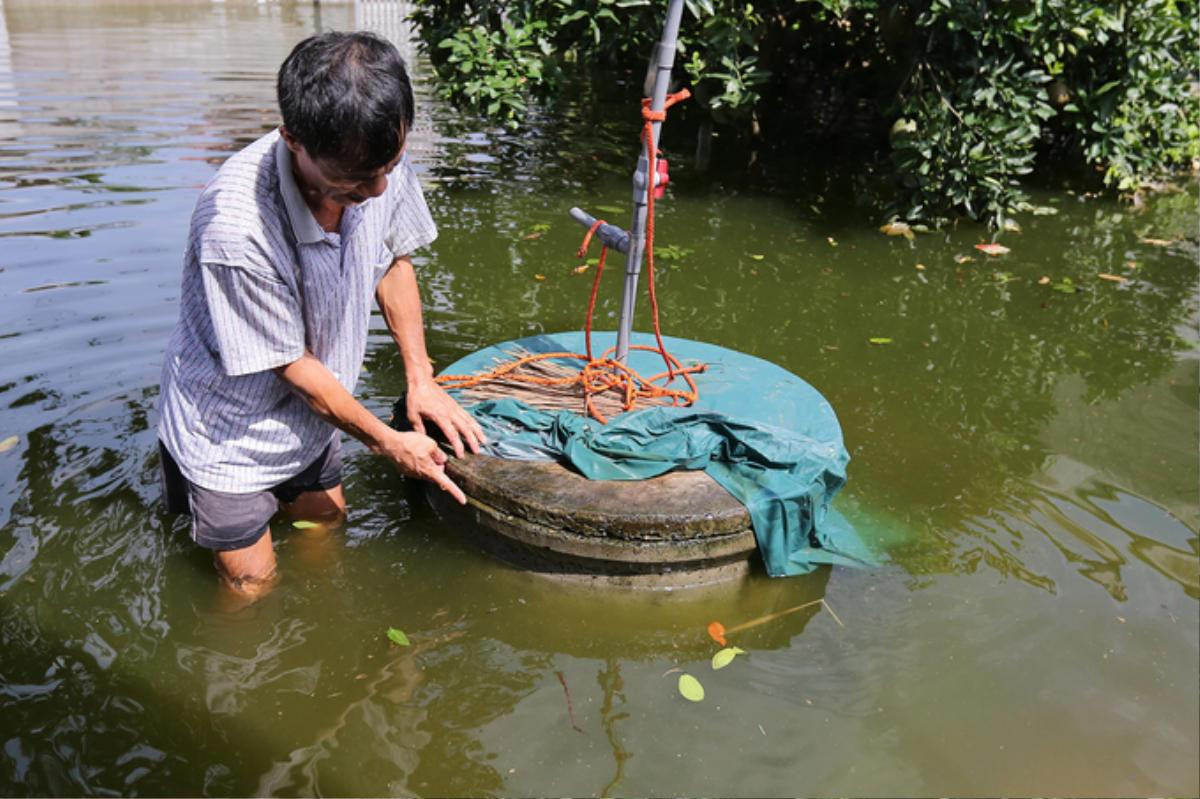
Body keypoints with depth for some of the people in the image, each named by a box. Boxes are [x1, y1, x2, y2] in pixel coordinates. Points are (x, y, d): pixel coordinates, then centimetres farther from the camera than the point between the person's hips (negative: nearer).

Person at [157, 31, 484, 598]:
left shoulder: (380, 164, -21)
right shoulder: (235, 228, -39)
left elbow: (393, 261, 0)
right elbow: (294, 366, -25)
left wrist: (420, 379, -5)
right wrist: (387, 441, -13)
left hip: (311, 416, 6)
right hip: (231, 432, -5)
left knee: (326, 520, 24)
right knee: (252, 583, 11)